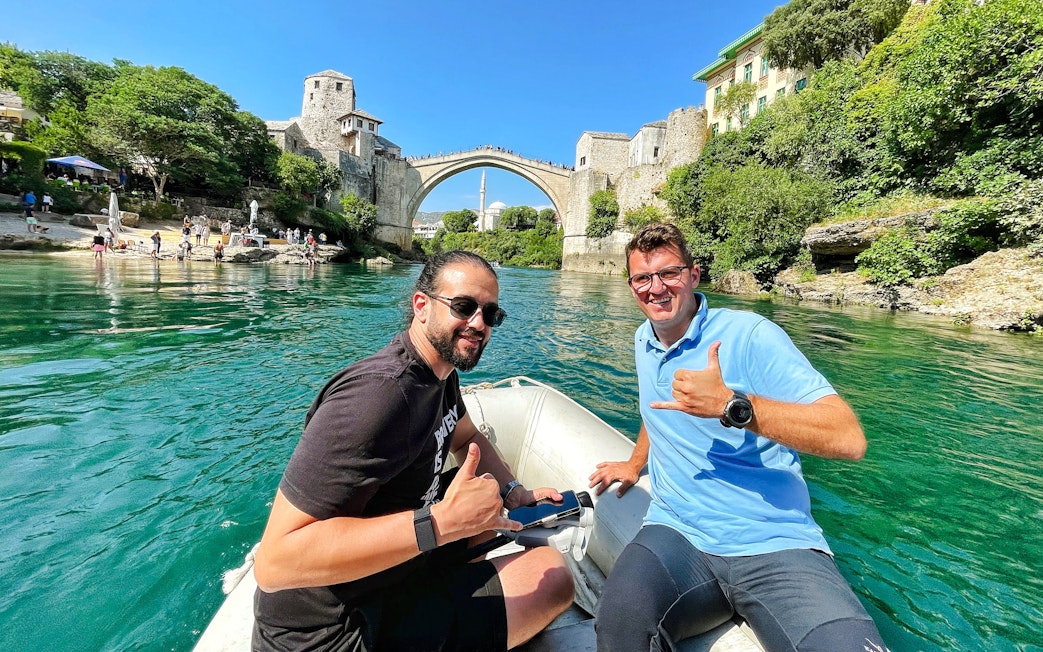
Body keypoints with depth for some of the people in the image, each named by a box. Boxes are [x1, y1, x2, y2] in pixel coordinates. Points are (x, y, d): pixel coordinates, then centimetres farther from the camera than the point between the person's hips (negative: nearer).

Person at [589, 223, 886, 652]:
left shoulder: (749, 335, -10)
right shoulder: (643, 342, 12)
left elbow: (849, 439, -18)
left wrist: (729, 404, -28)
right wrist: (635, 464, 35)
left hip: (775, 545, -3)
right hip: (677, 535, 4)